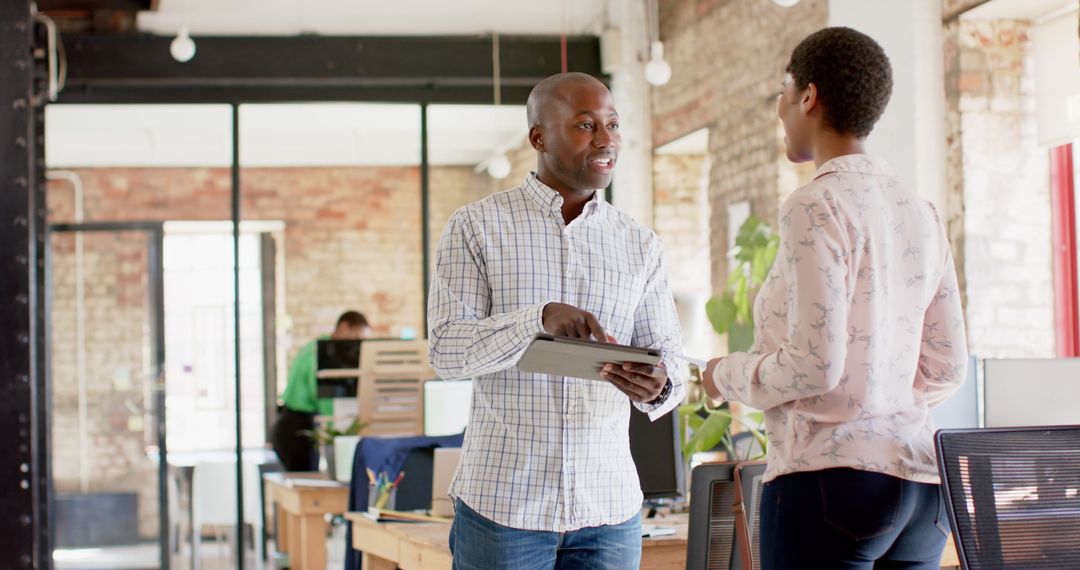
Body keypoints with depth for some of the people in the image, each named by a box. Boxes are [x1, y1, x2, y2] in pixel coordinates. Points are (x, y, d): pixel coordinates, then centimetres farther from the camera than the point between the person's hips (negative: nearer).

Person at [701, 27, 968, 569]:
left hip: (830, 474, -8)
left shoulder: (817, 206, -10)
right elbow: (946, 367, 14)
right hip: (920, 481, 8)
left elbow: (814, 364, -16)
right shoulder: (920, 213, 12)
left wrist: (728, 375, 1)